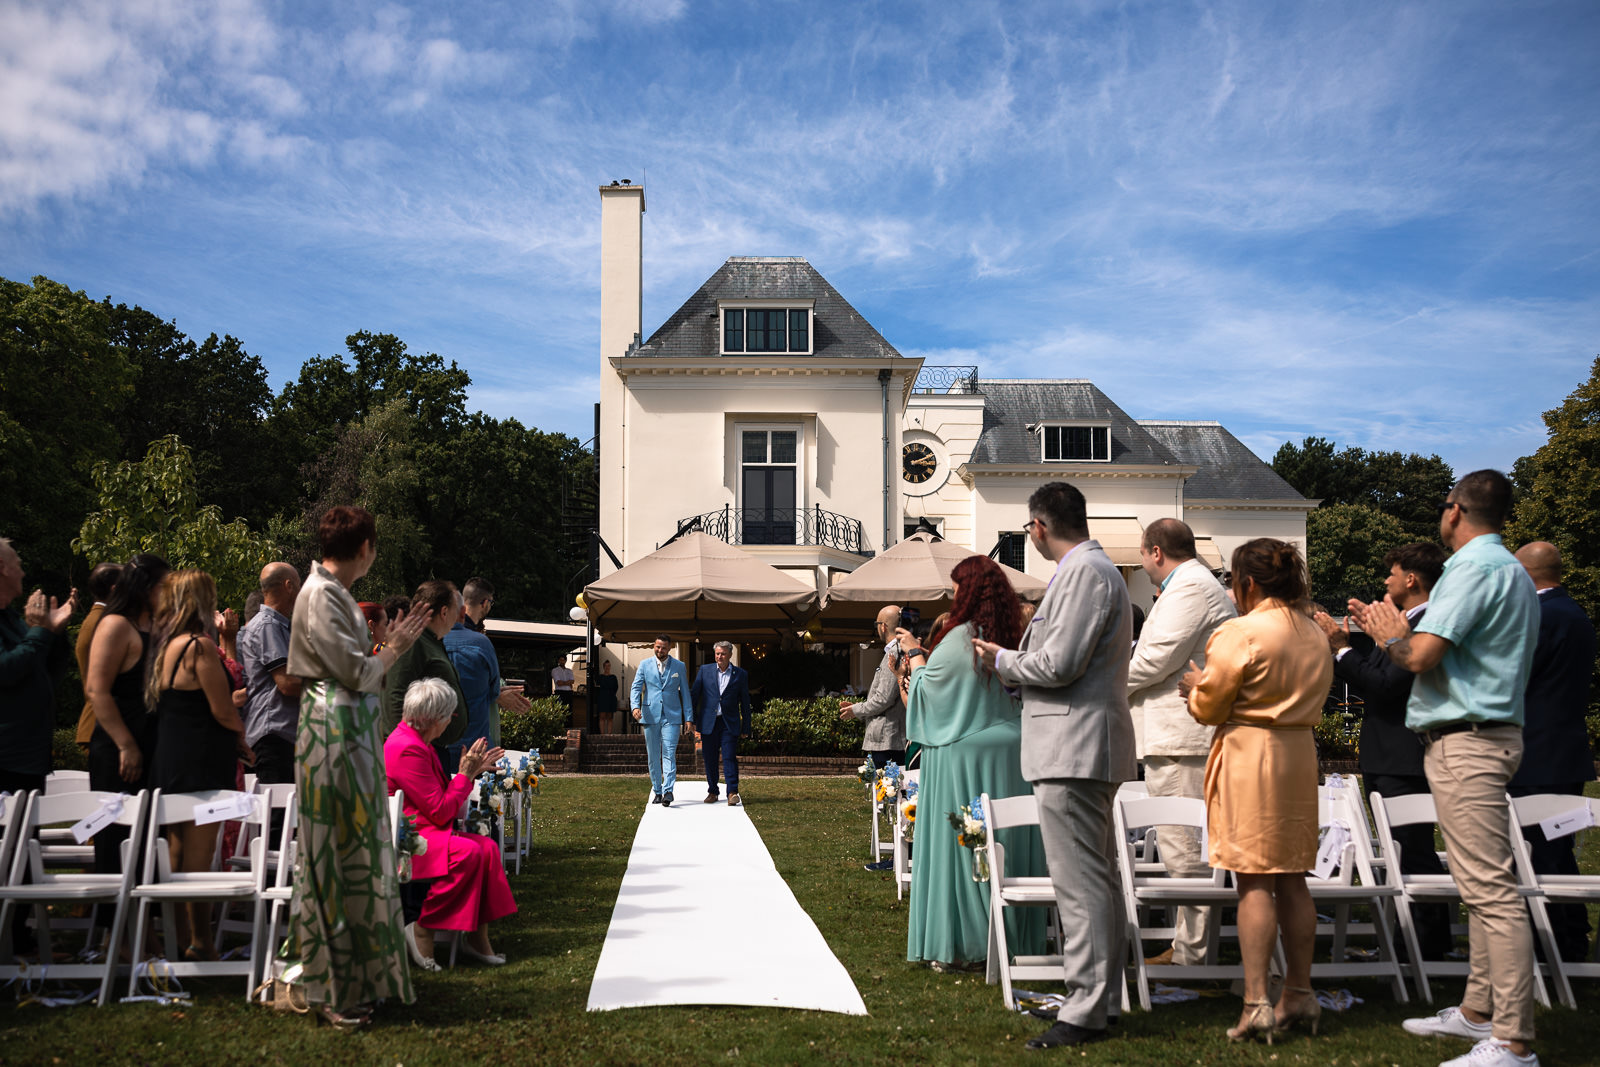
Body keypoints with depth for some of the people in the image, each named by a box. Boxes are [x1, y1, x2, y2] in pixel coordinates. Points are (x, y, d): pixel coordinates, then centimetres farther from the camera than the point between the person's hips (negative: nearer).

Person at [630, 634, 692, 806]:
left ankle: (668, 791, -18)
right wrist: (635, 706, -19)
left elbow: (685, 692, 9)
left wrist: (688, 717, 3)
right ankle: (657, 791, 15)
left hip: (671, 716, -2)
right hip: (650, 716, 2)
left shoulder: (679, 666, 7)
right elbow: (636, 687, 0)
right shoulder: (645, 665, 7)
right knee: (653, 756, 6)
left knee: (669, 754, -12)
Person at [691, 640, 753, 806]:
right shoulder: (705, 670, 6)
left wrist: (746, 727, 6)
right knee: (710, 759, 6)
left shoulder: (740, 674, 5)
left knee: (730, 758, -10)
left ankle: (732, 792, -9)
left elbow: (745, 702, 8)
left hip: (729, 723, -1)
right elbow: (694, 694, 9)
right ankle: (712, 792, 18)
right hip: (708, 722, 2)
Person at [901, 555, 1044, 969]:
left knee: (959, 841, 0)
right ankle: (1011, 937, 15)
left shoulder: (959, 639, -14)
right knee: (1005, 840, 10)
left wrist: (915, 654, 10)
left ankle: (960, 943, 4)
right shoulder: (1012, 638, 6)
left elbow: (927, 691, -5)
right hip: (1009, 756, 6)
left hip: (963, 755, -6)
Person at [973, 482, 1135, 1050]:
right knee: (1096, 876, 16)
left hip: (1073, 747, -11)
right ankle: (1104, 996, 25)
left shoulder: (1084, 571, -15)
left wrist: (1002, 660, -6)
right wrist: (1014, 660, 17)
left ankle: (1084, 1013, -3)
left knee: (1080, 881, -7)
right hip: (1084, 746, 11)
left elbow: (1059, 664, -22)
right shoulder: (1093, 567, 19)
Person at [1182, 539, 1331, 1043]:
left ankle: (1256, 1002, -7)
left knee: (1254, 882, -6)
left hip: (1249, 756, -7)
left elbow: (1209, 707, -10)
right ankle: (1300, 995, 20)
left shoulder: (1241, 633, -13)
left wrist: (1196, 686, 12)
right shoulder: (1315, 634, 11)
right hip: (1300, 755, 7)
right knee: (1292, 880, 13)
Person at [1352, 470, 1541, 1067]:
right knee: (1483, 887, 15)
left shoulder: (1475, 569, -14)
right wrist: (1390, 631, 27)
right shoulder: (1510, 571, 19)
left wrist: (1392, 637, 0)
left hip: (1466, 741, -11)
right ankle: (1480, 1012, 24)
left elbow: (1421, 656, -21)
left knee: (1490, 889, -11)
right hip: (1483, 734, 11)